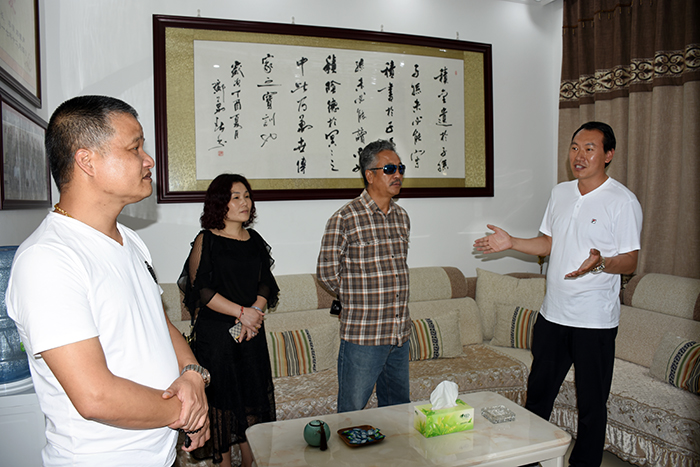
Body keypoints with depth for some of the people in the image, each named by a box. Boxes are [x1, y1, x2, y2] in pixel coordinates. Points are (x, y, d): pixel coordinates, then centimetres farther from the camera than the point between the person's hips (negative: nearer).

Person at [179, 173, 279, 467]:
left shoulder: (255, 240, 9)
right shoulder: (206, 240, -7)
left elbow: (266, 285, 8)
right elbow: (200, 289, -13)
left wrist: (254, 312, -10)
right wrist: (241, 312, -17)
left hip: (252, 332, 5)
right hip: (215, 332, -5)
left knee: (254, 392, 11)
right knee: (221, 395, 4)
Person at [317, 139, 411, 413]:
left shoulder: (401, 217, 9)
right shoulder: (345, 218, -12)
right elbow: (327, 272, -8)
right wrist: (357, 299, 2)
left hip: (400, 333, 6)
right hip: (362, 335, -6)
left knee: (399, 409, 20)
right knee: (352, 412, 8)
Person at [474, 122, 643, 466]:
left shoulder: (623, 201, -10)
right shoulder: (560, 193, 9)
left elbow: (630, 262, -10)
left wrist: (600, 263, -30)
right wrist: (511, 243, 4)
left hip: (595, 321, -6)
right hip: (553, 313, 6)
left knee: (591, 404, 8)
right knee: (537, 392, 18)